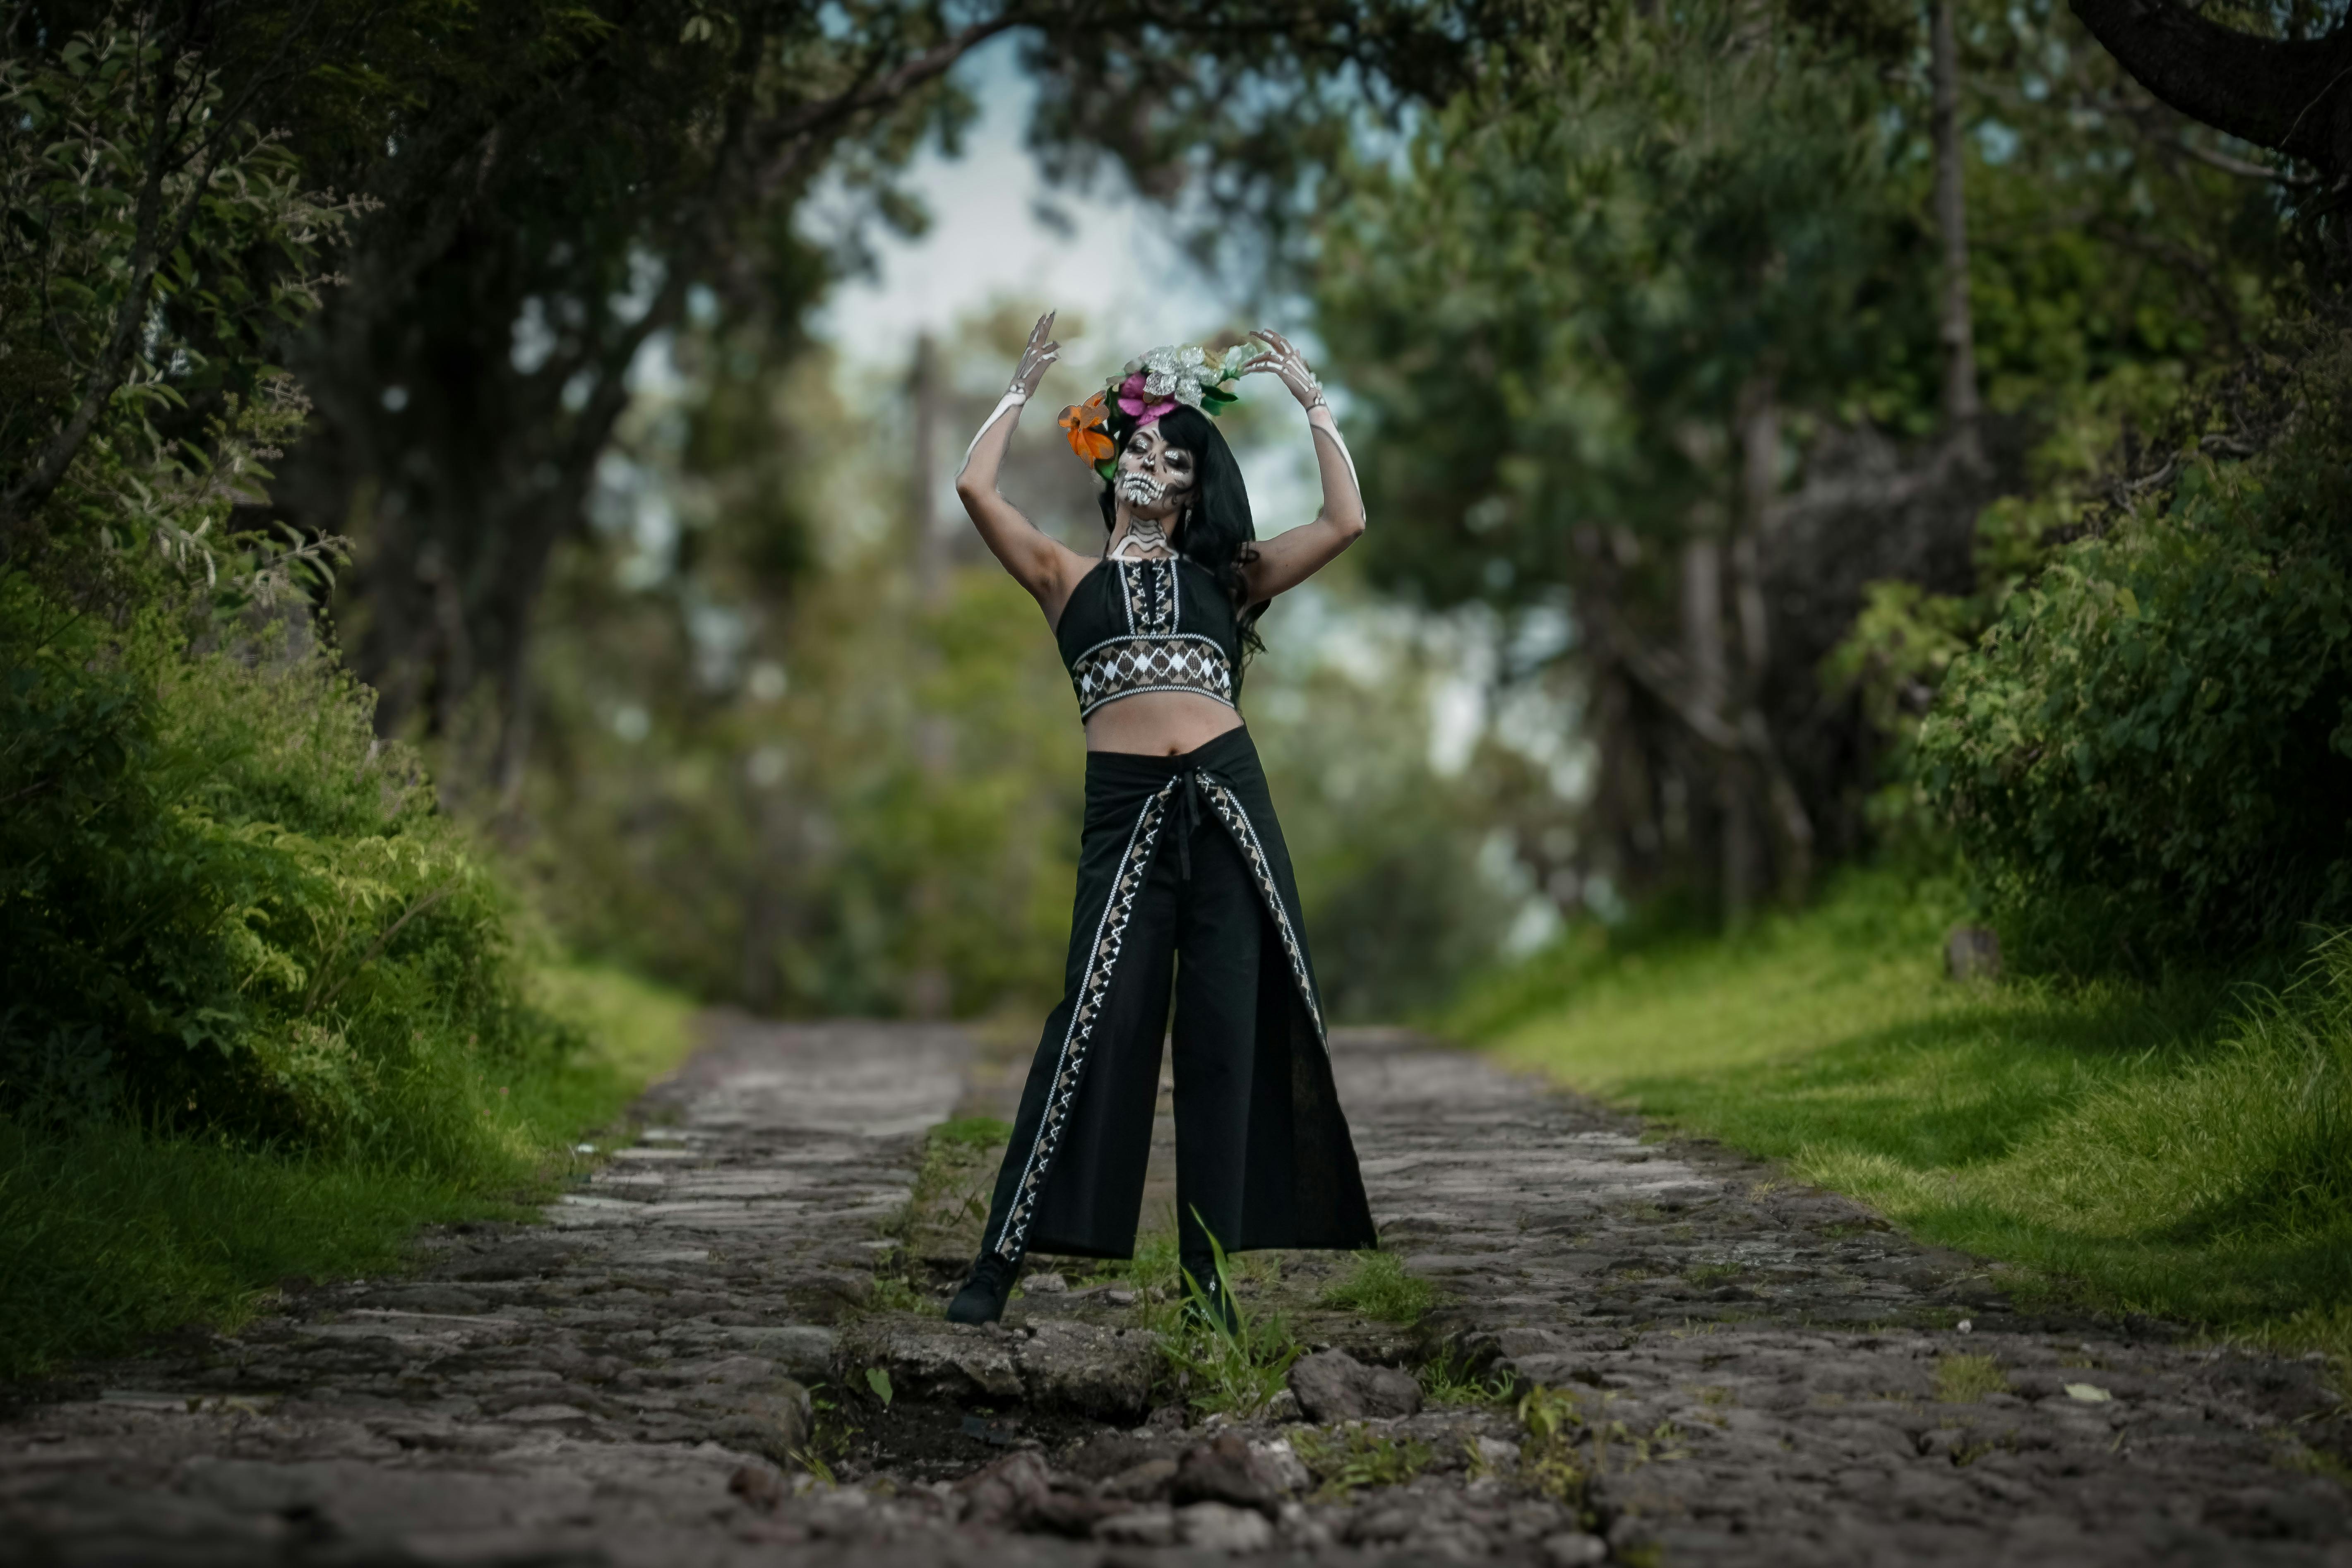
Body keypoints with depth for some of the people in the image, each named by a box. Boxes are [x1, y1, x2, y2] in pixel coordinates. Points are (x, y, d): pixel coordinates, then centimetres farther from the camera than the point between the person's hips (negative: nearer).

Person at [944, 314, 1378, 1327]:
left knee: (1227, 1028, 0)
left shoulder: (1223, 578, 18)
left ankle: (1207, 1272, 6)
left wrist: (1313, 402, 16)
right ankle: (1002, 1259, -4)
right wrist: (1023, 390, 12)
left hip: (1229, 798, 2)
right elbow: (975, 489, 3)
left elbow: (1346, 522, 12)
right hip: (1126, 809, -2)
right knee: (1099, 1022, -10)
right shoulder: (1069, 576, 15)